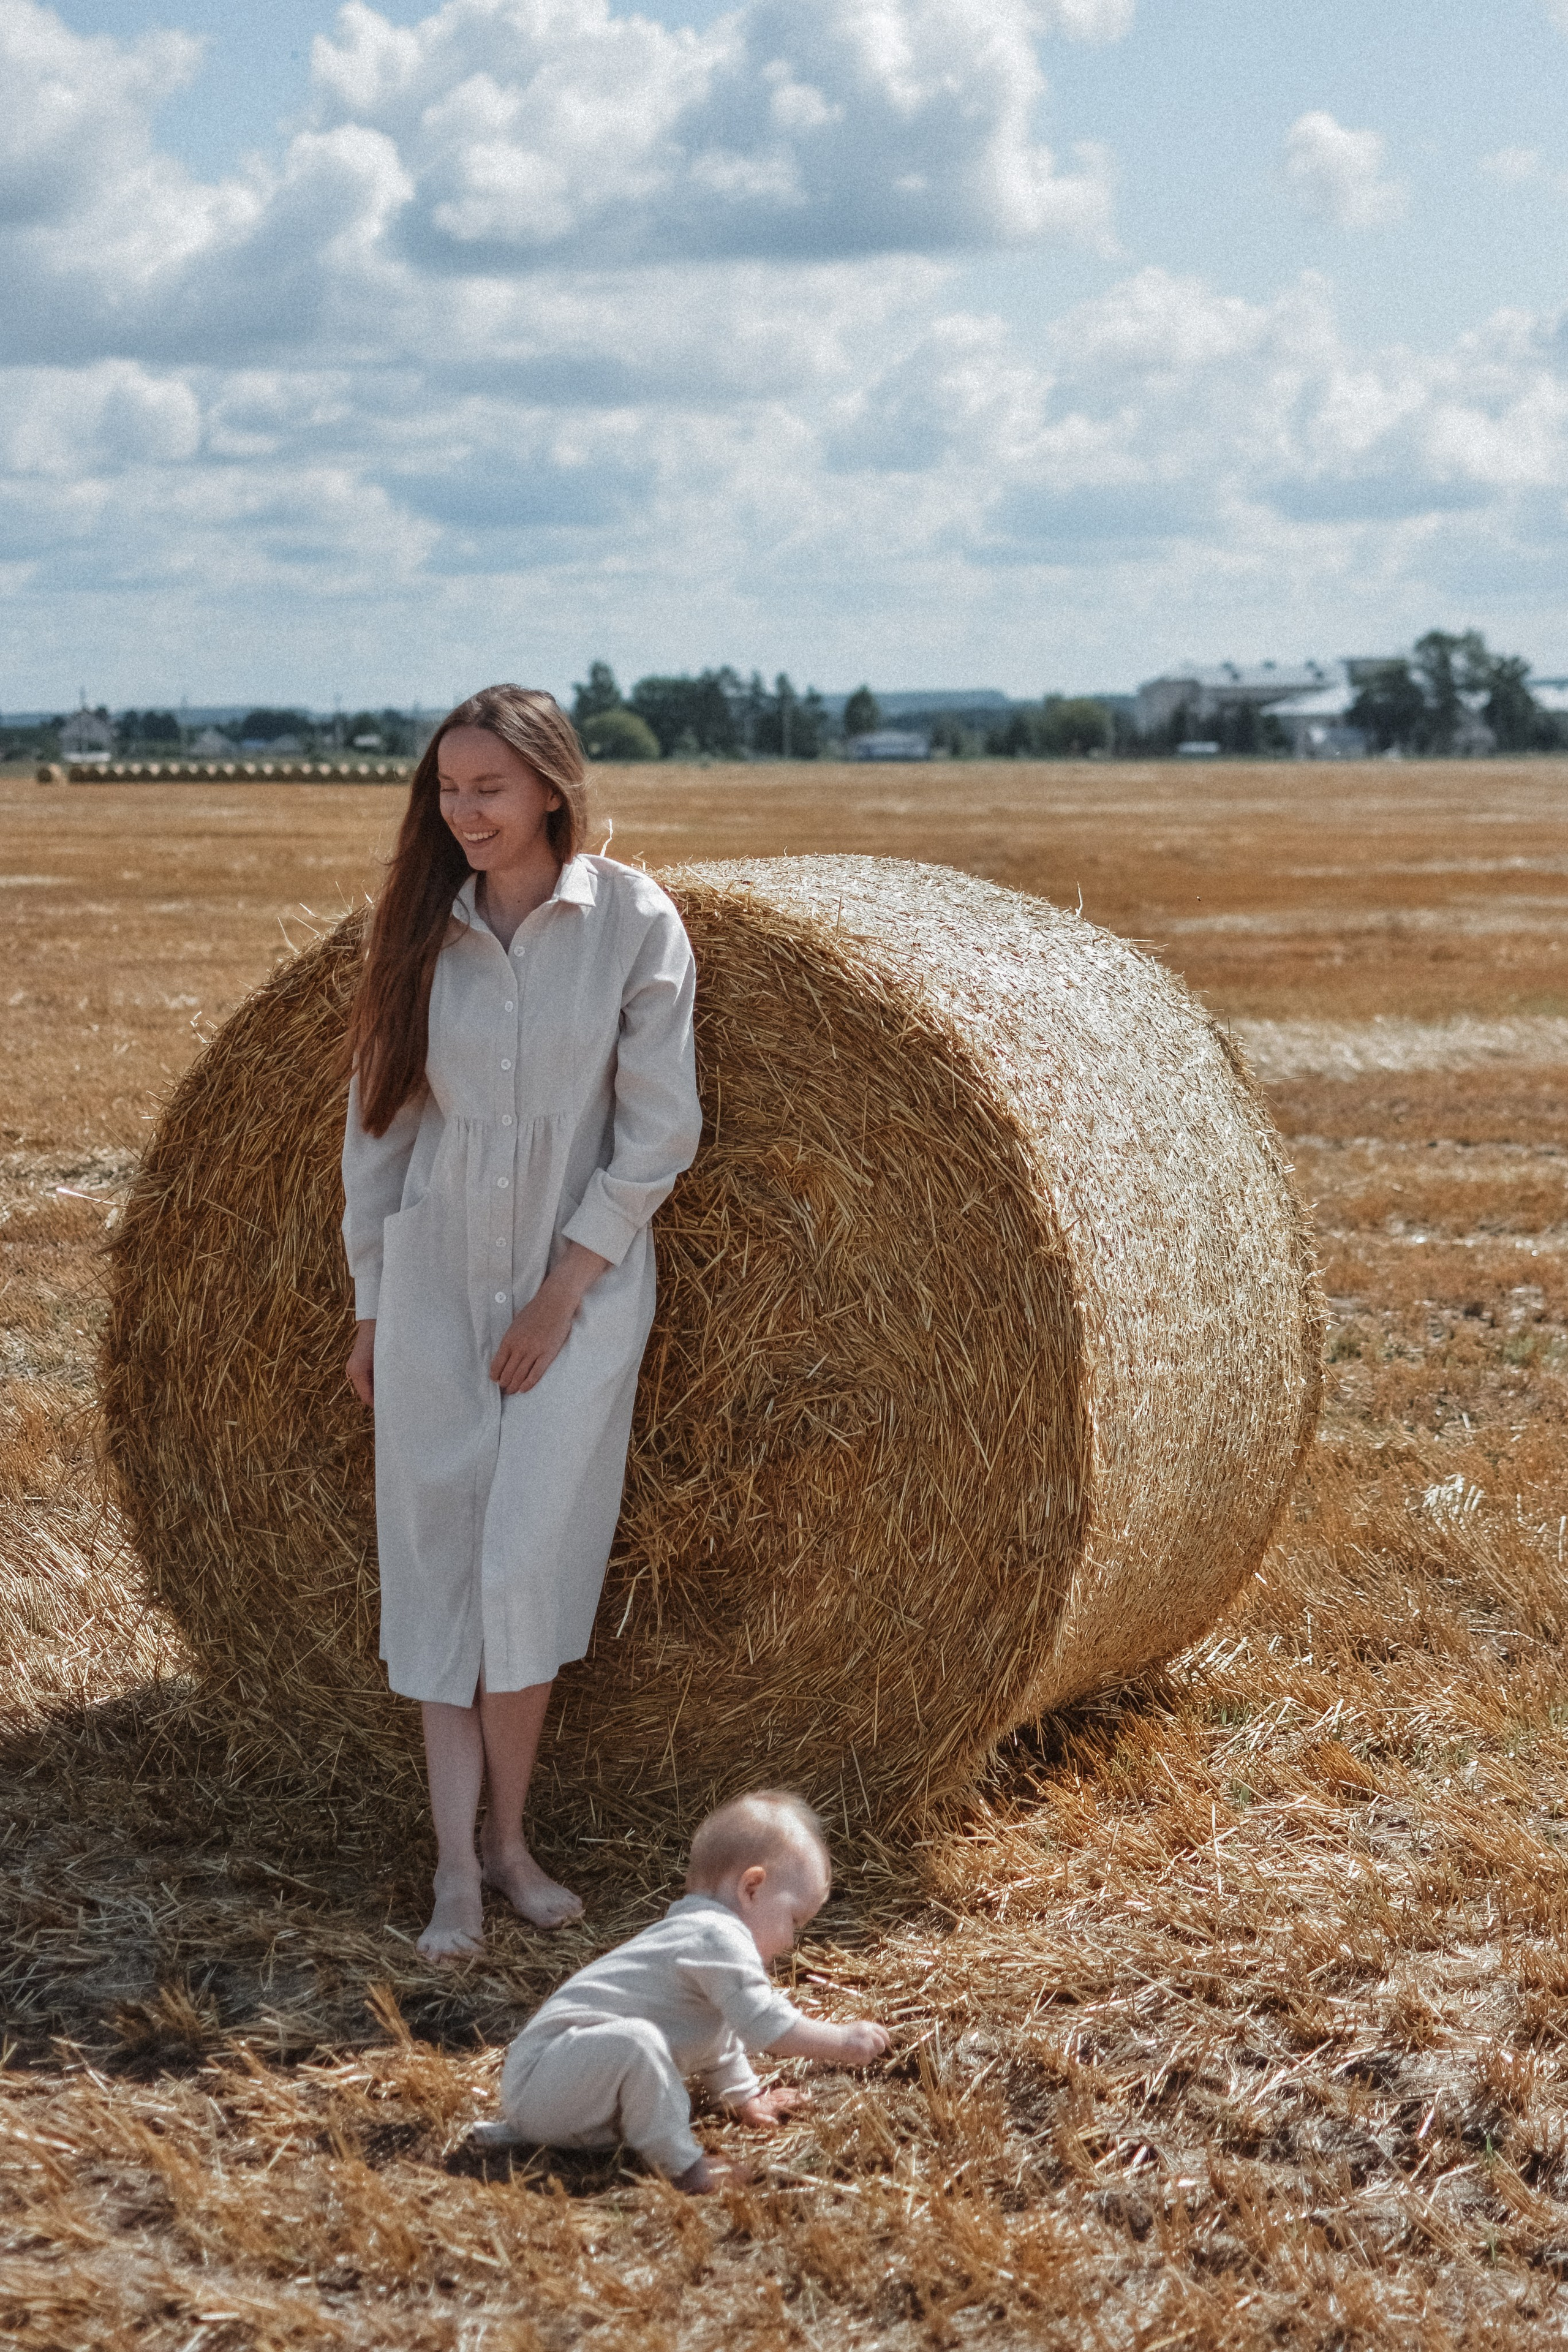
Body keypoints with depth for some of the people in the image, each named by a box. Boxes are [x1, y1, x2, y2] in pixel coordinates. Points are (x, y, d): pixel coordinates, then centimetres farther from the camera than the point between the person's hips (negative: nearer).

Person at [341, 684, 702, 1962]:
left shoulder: (632, 919, -8)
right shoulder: (424, 926, 1)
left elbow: (659, 1130, -8)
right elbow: (381, 1120, 6)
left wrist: (564, 1290, -11)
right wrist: (369, 1306, 5)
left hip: (580, 1288, -3)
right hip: (434, 1282, 3)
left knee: (526, 1567, -6)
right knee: (438, 1566, 1)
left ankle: (506, 1837, 13)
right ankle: (458, 1868, 6)